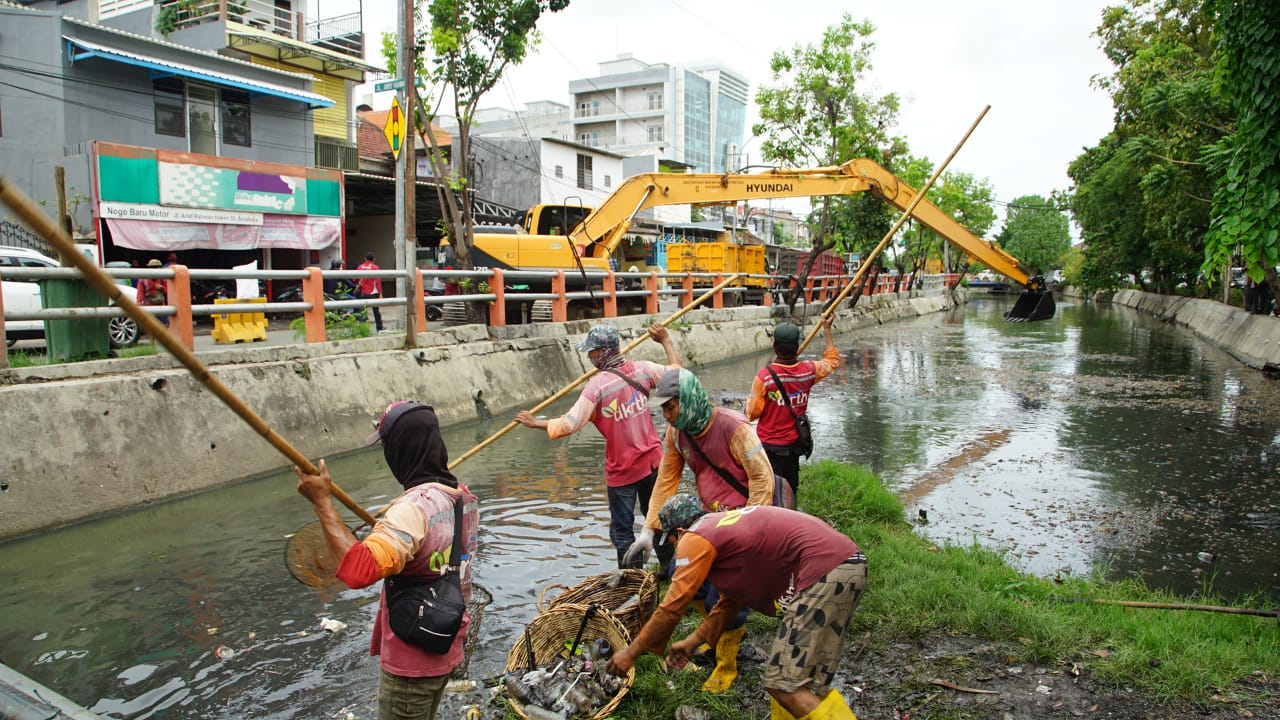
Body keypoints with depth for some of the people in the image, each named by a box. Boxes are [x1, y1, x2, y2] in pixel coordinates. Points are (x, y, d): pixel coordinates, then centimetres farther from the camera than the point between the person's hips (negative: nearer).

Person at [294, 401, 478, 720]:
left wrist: (322, 501, -35)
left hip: (412, 661, -8)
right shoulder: (464, 497, -1)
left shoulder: (414, 508, -29)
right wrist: (387, 529, 14)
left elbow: (359, 570, -41)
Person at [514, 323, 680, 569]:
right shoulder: (642, 369, -7)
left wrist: (536, 422, -11)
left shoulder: (598, 385, -22)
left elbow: (568, 425, -25)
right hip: (652, 461, 6)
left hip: (622, 470, -6)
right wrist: (666, 341, 22)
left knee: (622, 531, 7)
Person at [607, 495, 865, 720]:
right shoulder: (724, 525, 25)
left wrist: (631, 652, 11)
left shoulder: (695, 538, -2)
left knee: (786, 685, -7)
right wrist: (692, 642, 38)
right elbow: (730, 601, 32)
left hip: (825, 573, -10)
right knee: (791, 671, 18)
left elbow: (670, 609, -1)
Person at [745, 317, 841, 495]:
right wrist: (827, 331, 22)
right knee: (790, 491, 19)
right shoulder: (808, 370, -7)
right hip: (794, 442, 4)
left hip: (769, 445, -4)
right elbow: (833, 360, 15)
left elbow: (752, 414, -14)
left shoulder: (764, 375, -20)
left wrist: (750, 400, 7)